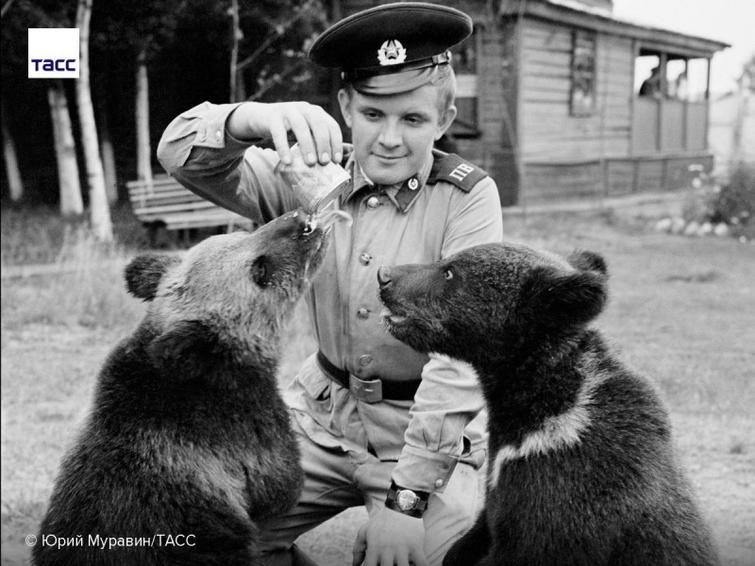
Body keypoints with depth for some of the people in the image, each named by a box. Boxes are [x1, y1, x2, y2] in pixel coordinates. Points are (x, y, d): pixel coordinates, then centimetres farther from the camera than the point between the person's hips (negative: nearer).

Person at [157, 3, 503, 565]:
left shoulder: (467, 197, -13)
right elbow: (182, 155, -11)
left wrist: (406, 496, -26)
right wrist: (253, 119, -35)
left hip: (434, 431, -3)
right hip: (323, 417, 4)